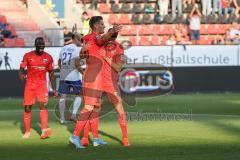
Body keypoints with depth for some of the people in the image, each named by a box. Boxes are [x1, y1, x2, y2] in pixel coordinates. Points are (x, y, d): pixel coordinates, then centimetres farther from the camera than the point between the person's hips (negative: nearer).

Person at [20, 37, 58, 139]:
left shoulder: (48, 57, 2)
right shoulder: (28, 56, -2)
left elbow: (51, 73, 10)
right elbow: (22, 68, -2)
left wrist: (53, 88, 9)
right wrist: (21, 75, -27)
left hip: (42, 84, 0)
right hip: (30, 84, 0)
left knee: (43, 105, -19)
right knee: (27, 108, 4)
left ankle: (44, 130, -29)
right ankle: (27, 131, 19)